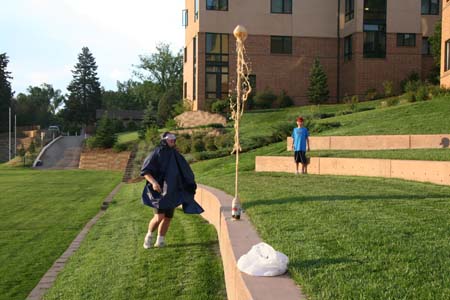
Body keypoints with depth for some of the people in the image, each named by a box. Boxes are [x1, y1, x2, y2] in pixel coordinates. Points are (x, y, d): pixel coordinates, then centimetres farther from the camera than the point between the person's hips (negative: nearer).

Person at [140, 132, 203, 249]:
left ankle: (160, 241, 16)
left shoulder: (175, 155, 11)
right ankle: (149, 235, 11)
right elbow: (145, 171, -13)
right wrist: (153, 182, -28)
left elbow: (184, 172, 21)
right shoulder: (156, 154, -7)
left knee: (168, 217, 3)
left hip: (172, 191, 6)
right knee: (159, 217, -14)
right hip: (159, 190, -6)